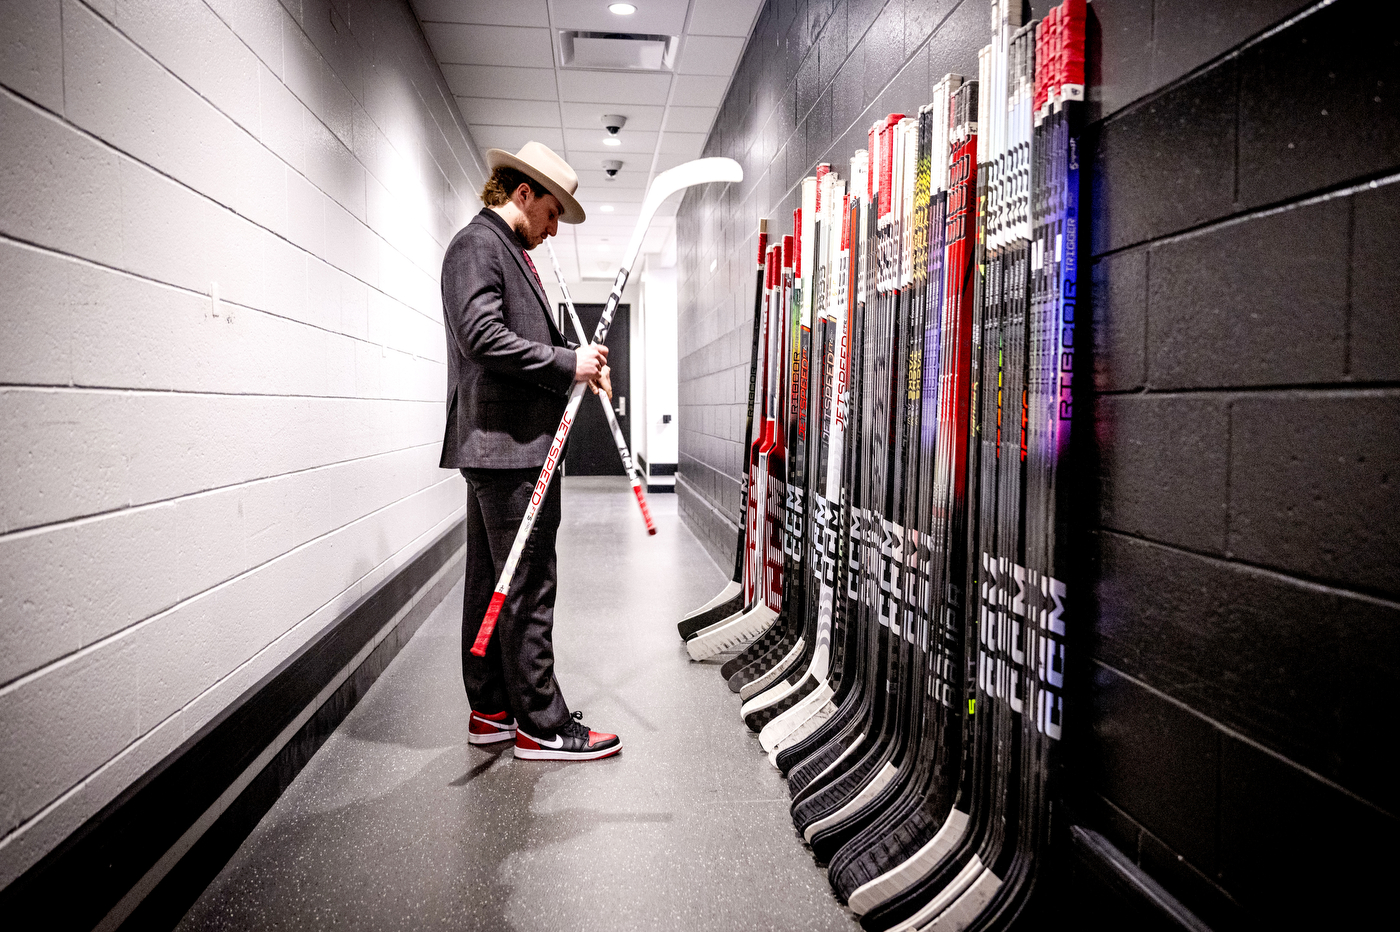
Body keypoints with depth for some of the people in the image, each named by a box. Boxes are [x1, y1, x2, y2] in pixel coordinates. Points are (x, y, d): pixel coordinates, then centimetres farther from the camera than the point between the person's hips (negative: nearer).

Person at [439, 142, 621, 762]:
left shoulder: (507, 251, 23)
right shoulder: (477, 245, -8)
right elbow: (483, 336, -21)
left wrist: (579, 364, 10)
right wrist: (567, 363, -16)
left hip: (502, 447, 11)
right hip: (505, 444, -11)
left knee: (493, 582, 14)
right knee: (527, 588, -5)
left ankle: (492, 710, 24)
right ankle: (542, 726, 5)